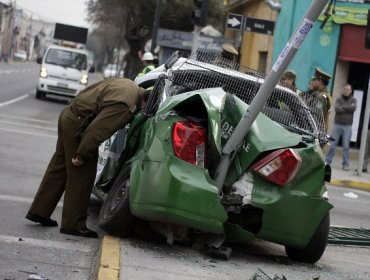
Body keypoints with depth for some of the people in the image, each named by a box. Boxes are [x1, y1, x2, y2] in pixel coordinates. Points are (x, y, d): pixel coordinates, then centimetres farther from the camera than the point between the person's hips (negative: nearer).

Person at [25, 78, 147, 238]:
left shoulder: (132, 88, 5)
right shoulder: (124, 105, -26)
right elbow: (97, 130, -28)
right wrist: (82, 155, -19)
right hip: (77, 124, -10)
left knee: (59, 167, 18)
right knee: (82, 175, -1)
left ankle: (38, 212, 27)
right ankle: (73, 224, 6)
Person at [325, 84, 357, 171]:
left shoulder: (353, 100, 7)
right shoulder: (338, 99, 6)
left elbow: (354, 107, -14)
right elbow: (336, 109, -12)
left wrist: (342, 107, -10)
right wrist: (348, 109, -11)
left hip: (347, 126, 0)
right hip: (337, 124, 0)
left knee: (346, 146, -1)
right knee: (332, 144, 1)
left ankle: (346, 163, 4)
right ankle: (328, 160, 9)